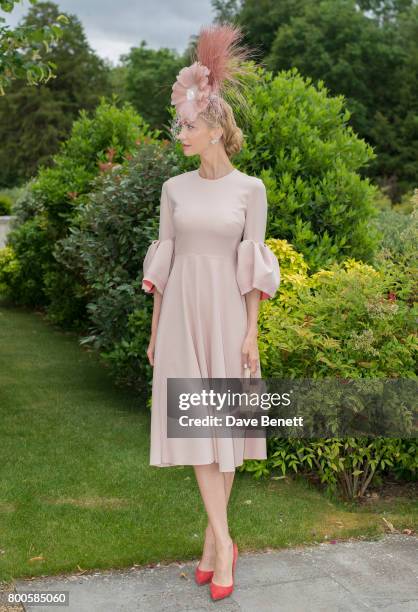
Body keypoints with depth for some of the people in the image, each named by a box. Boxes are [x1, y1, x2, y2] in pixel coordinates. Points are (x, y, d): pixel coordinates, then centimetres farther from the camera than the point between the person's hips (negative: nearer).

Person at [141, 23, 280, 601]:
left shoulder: (250, 189, -2)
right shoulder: (175, 188, 4)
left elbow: (254, 264, -2)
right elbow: (163, 260, 7)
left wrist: (252, 333, -6)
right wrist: (155, 330, 6)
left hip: (227, 316, -1)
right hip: (182, 315, 2)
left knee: (226, 423, 4)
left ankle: (213, 536, 18)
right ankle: (223, 542, 0)